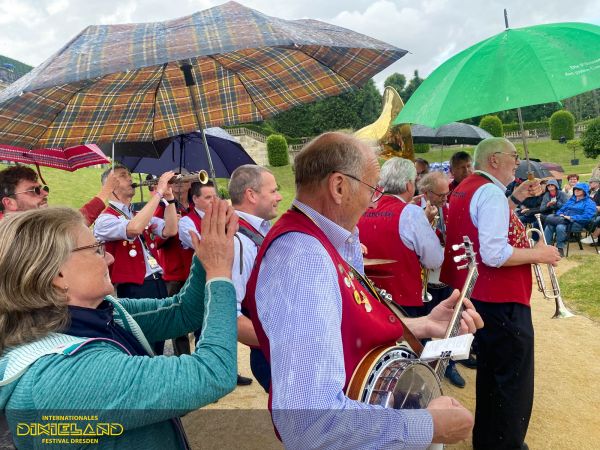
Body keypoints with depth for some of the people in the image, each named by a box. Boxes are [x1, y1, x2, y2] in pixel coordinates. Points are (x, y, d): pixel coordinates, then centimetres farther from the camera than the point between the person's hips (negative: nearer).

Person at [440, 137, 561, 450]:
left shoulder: (465, 188, 10)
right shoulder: (491, 192, -20)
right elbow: (495, 254, -28)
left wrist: (514, 199, 15)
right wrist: (538, 254, -14)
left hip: (477, 295, 11)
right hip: (502, 300, -11)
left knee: (490, 373, 24)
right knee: (514, 380, 4)